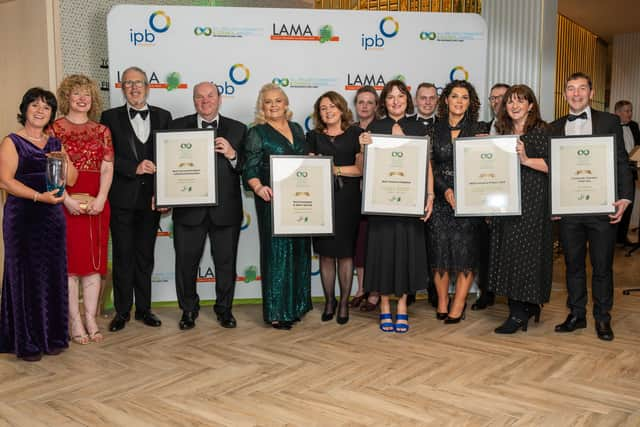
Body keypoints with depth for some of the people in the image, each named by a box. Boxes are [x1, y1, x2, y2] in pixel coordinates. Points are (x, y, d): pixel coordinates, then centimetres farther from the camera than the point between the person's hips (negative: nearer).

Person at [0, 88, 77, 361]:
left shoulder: (55, 143, 14)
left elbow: (71, 180, 11)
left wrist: (65, 159, -7)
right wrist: (39, 196, -21)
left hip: (52, 216, 5)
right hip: (22, 217, -5)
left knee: (53, 275, 5)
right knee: (26, 276, -2)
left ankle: (52, 337, 16)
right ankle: (27, 343, 7)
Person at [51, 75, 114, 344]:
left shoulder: (102, 131, 12)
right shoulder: (55, 129, 3)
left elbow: (107, 168, 4)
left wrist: (100, 199, -10)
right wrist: (67, 200, -16)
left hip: (96, 203, 3)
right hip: (65, 202, -3)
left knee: (95, 260, 5)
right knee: (69, 261, 0)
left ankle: (91, 319, 13)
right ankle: (75, 322, 7)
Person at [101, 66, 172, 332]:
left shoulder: (163, 117, 8)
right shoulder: (111, 117, 3)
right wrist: (134, 168, -16)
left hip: (152, 197, 2)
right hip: (122, 198, -1)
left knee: (145, 255, 11)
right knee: (122, 256, 5)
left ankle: (144, 309, 21)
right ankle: (122, 311, 16)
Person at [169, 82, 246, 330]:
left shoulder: (237, 130, 6)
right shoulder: (178, 126, 5)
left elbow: (247, 168, -1)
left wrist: (233, 155, -19)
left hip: (225, 209, 0)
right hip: (188, 208, 0)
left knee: (226, 262, 10)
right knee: (186, 262, 9)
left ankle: (224, 309, 28)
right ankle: (188, 310, 28)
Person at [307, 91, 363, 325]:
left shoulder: (356, 134, 5)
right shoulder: (314, 136, 12)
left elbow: (361, 168, -2)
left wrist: (335, 169, -7)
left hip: (347, 199, -2)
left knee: (345, 252, 3)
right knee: (325, 252, 3)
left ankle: (344, 303, 14)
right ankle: (329, 301, 16)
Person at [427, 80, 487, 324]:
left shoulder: (478, 129, 4)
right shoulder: (435, 130, 7)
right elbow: (430, 165, 2)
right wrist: (445, 190, -11)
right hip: (440, 197, 2)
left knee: (465, 251, -2)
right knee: (439, 249, 3)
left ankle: (458, 305, 8)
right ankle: (442, 302, 17)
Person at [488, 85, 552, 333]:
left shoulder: (540, 131, -3)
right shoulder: (502, 133, 16)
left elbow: (552, 165, -12)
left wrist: (526, 159, -23)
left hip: (532, 202, -7)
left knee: (522, 251, -7)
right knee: (507, 252, 6)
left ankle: (519, 313, 1)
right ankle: (529, 306, 18)